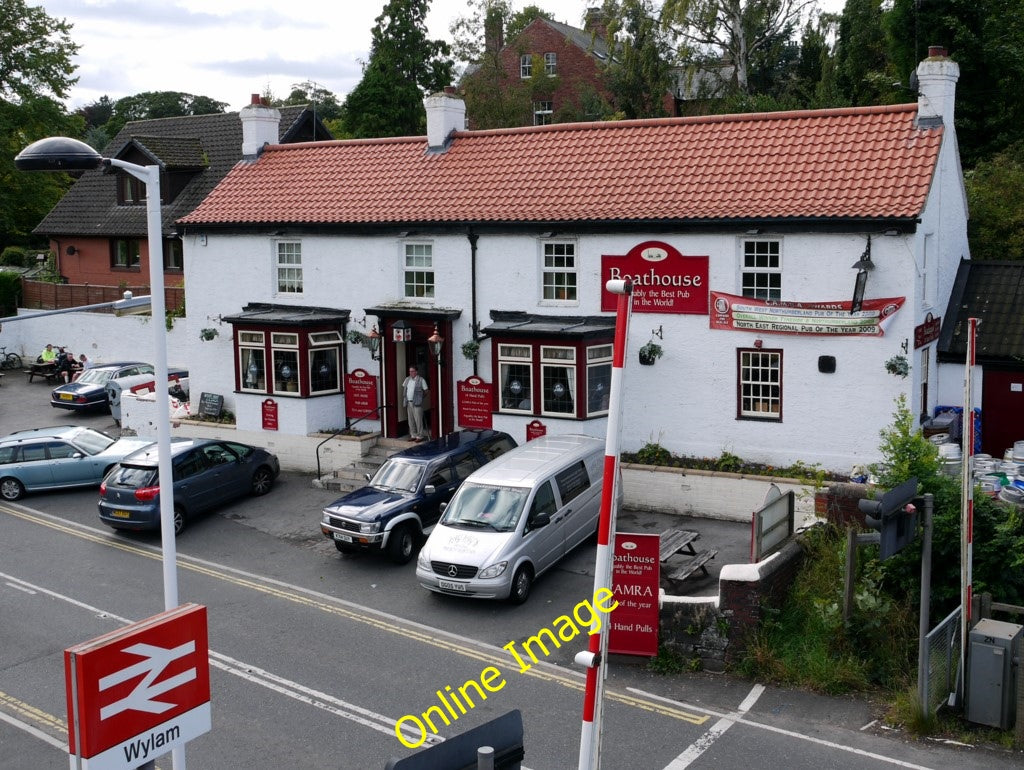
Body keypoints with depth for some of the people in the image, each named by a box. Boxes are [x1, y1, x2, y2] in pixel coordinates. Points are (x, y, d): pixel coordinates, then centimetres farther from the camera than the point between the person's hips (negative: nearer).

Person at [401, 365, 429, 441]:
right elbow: (403, 387, 24)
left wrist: (420, 398, -2)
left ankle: (420, 436, -1)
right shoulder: (407, 379, 12)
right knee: (411, 420, 9)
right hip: (408, 403, 6)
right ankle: (413, 435, 17)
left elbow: (425, 391, -1)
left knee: (418, 420, -6)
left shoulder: (421, 380, -4)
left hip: (417, 403, -6)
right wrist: (404, 397, 14)